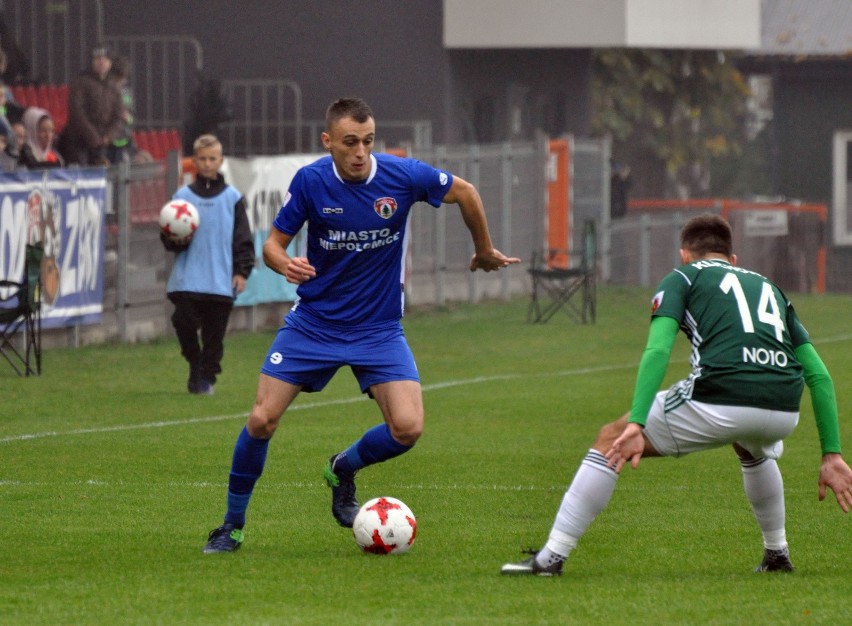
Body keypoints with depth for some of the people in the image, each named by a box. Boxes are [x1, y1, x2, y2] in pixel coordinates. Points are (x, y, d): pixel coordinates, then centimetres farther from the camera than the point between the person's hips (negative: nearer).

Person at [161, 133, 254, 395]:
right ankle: (195, 366, 12)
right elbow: (169, 241, 8)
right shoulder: (183, 196, 7)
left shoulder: (232, 197, 6)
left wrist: (242, 271, -2)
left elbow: (243, 239, 7)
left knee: (214, 332, 0)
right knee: (184, 322, -11)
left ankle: (206, 377, 13)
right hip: (187, 280, 0)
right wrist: (177, 238, -15)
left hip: (222, 282, 0)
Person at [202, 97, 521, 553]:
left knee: (407, 428, -15)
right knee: (261, 420, -8)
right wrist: (285, 264, -28)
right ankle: (232, 525, 11)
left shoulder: (402, 176, -14)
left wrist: (484, 252, 16)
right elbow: (273, 243, -4)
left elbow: (465, 193, 3)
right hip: (313, 323, 0)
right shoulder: (310, 181, -14)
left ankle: (343, 469, 17)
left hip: (378, 328, 0)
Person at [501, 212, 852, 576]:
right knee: (754, 451, 43)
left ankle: (552, 557, 10)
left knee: (610, 442, 14)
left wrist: (636, 424, -10)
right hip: (784, 412, 5)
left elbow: (657, 350, -2)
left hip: (720, 401, -5)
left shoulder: (682, 278, 18)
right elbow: (819, 375, 24)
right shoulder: (769, 288, 31)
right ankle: (777, 555, 43)